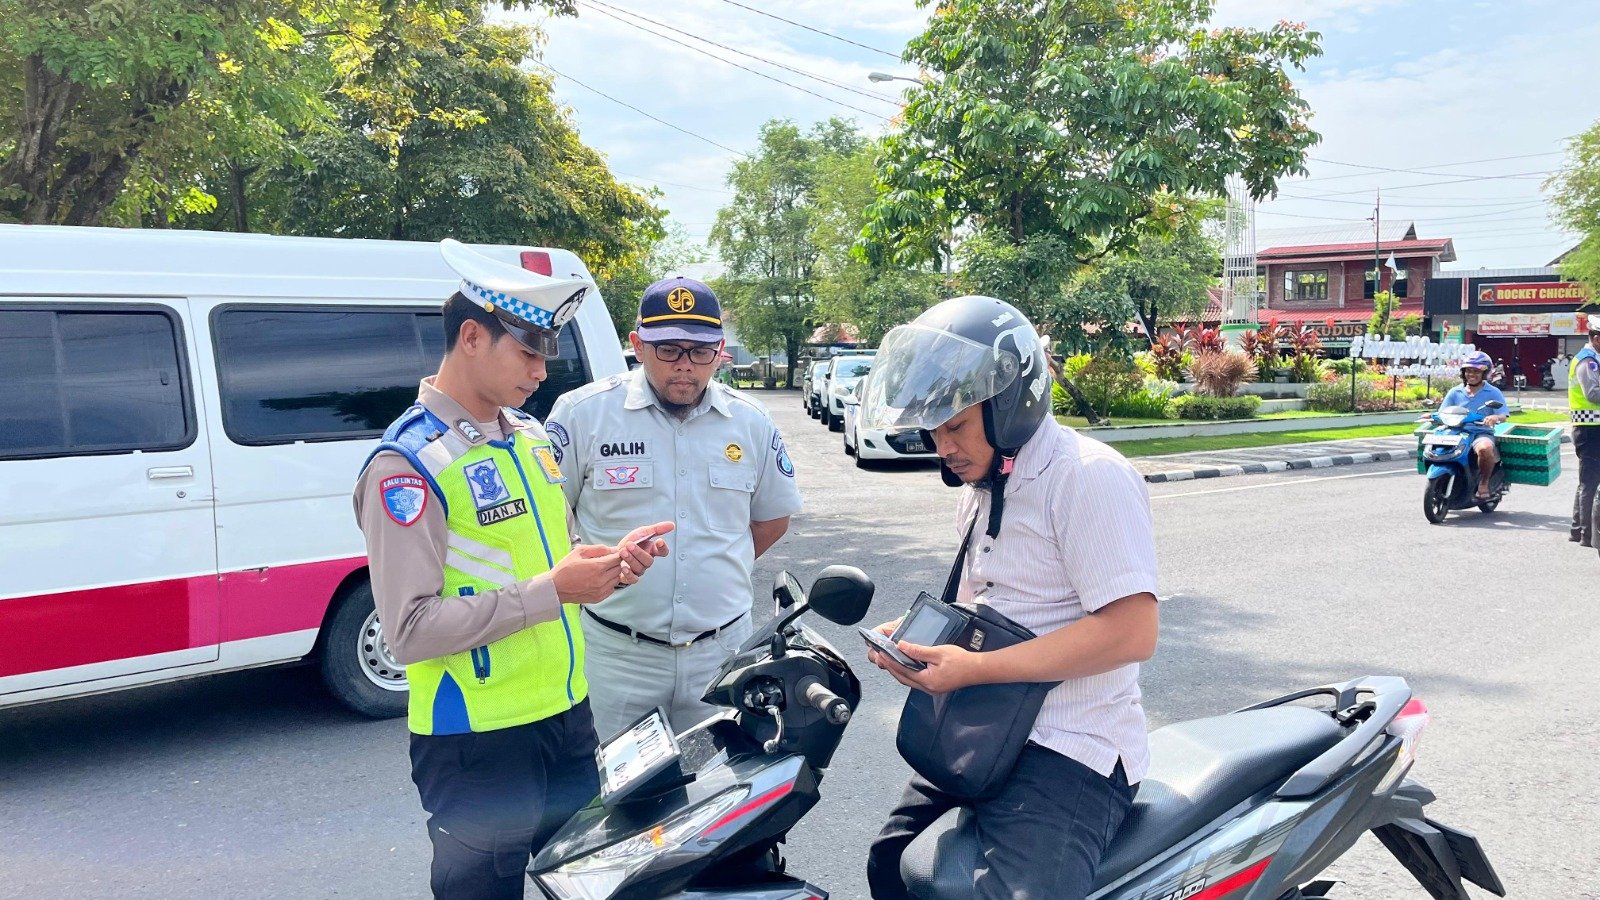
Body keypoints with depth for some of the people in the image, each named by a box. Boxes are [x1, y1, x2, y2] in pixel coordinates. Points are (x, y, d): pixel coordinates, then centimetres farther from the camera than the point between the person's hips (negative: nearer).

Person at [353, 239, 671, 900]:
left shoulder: (530, 434, 9)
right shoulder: (407, 463, -17)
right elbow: (409, 629, -22)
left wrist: (609, 565, -1)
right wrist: (549, 592, -24)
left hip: (568, 715, 8)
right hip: (477, 740, -8)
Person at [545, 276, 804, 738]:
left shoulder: (752, 423, 3)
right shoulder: (583, 413, -6)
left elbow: (773, 517, 16)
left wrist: (716, 574, 10)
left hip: (721, 650, 3)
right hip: (616, 652, -2)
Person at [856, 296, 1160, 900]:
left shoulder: (1089, 476, -16)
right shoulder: (980, 487, 14)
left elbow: (1131, 630, -24)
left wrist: (974, 668, -25)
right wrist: (919, 637, 2)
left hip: (1068, 750, -9)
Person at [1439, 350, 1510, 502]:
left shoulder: (1493, 393, 6)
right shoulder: (1455, 392, 14)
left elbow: (1503, 415, -4)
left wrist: (1495, 418, -29)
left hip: (1482, 433, -3)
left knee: (1485, 448, -39)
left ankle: (1483, 483, -15)